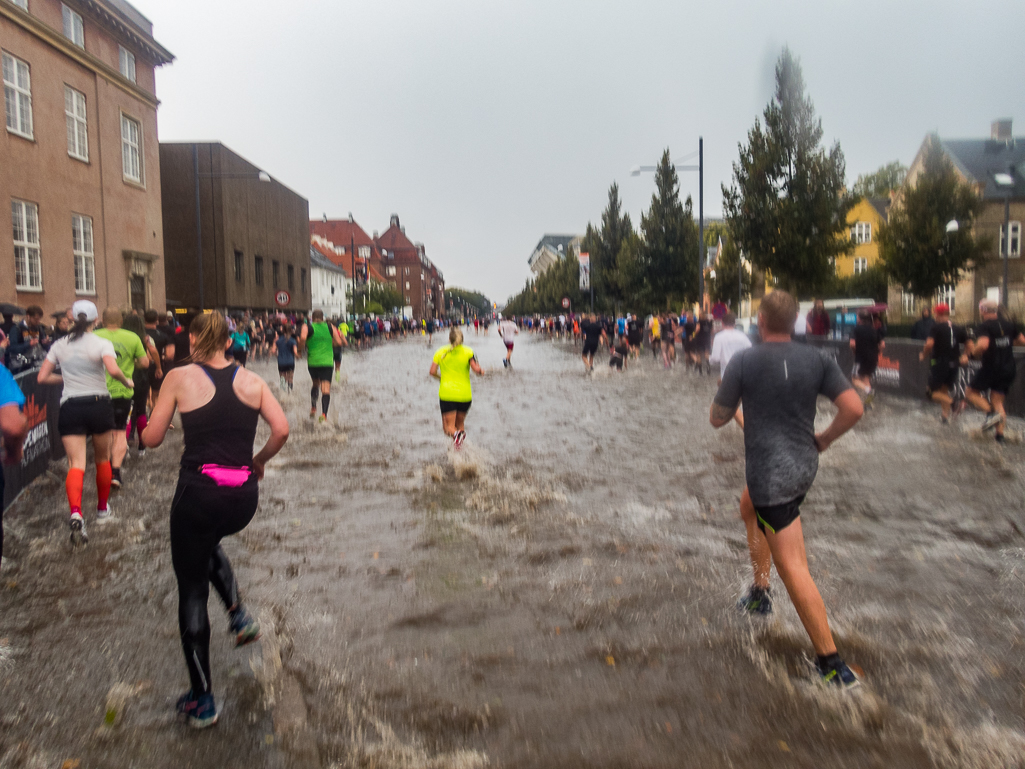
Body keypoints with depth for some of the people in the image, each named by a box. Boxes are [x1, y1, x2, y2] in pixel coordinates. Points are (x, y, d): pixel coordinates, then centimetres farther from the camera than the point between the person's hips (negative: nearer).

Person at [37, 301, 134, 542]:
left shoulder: (59, 345, 6)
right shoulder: (102, 343, -5)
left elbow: (42, 378, 6)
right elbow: (113, 370, -23)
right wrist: (127, 382, -4)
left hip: (70, 407, 1)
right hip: (99, 405, -1)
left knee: (76, 464, -6)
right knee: (102, 460, 17)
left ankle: (76, 513, -28)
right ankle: (102, 509, 31)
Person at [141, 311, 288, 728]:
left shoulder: (180, 378, -3)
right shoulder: (251, 380, 4)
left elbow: (151, 439, 1)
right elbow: (281, 430, -4)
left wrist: (146, 421, 23)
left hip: (198, 491, -3)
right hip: (244, 496, 4)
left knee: (192, 591, 12)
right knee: (208, 542, 38)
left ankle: (201, 701, 21)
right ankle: (240, 615, 23)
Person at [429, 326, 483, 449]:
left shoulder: (441, 352, 3)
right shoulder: (468, 352, -1)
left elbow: (432, 371, -3)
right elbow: (477, 370, -12)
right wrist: (481, 371, 11)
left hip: (447, 394, -1)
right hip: (465, 395, 1)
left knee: (448, 427, 0)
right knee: (460, 423, 23)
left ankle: (455, 434, -30)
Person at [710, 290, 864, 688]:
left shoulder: (744, 361, -12)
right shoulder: (816, 359, 0)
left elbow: (717, 419, -3)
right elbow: (853, 408, -4)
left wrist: (727, 387, 15)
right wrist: (822, 440, 11)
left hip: (771, 473, -7)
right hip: (804, 464, 7)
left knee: (793, 568, -4)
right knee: (749, 506, 32)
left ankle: (833, 665, 0)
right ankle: (760, 593, 41)